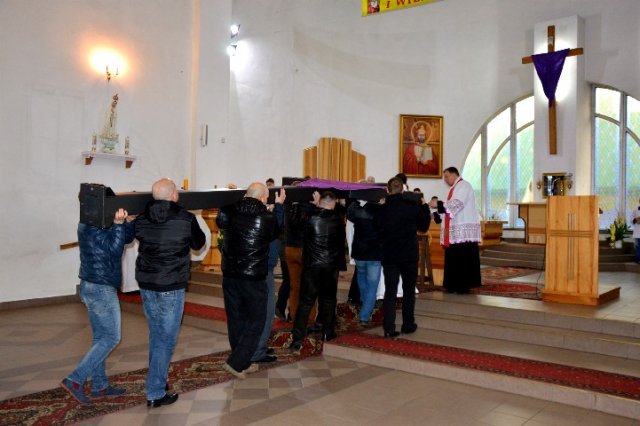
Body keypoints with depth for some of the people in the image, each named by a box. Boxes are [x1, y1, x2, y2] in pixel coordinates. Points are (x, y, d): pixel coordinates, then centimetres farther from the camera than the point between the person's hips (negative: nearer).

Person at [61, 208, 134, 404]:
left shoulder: (95, 223, 11)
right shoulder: (94, 226, -18)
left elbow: (127, 237, 11)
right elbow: (115, 250, -25)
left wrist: (125, 220, -5)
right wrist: (118, 223, -27)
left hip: (92, 286, 10)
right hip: (101, 288, -10)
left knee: (100, 337, 14)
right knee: (111, 338, -1)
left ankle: (99, 385, 21)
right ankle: (75, 380, -1)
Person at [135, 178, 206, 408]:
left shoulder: (141, 219, -1)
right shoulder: (186, 219, -11)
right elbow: (198, 244, 6)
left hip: (146, 284, 5)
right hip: (171, 287, -5)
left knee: (155, 334, 20)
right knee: (166, 339, 3)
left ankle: (157, 379, 32)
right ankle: (155, 394, 6)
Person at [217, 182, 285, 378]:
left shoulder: (229, 212, -4)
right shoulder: (267, 218, -13)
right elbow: (275, 233, 10)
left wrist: (234, 198, 24)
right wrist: (278, 206, 21)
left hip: (230, 275, 5)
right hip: (254, 278, -5)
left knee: (235, 320, 15)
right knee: (256, 321, 9)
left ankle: (243, 362, 27)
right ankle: (236, 363, 6)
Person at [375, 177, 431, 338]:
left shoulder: (383, 209, -5)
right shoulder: (413, 206, -8)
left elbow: (377, 228, 9)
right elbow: (424, 227, 4)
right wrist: (425, 208, 16)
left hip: (389, 256, 1)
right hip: (409, 255, -1)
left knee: (390, 291, 4)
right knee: (409, 291, 14)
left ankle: (389, 328, -1)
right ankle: (408, 325, 21)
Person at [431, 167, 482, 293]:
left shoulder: (463, 185, -7)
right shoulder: (455, 188, 22)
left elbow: (457, 204, -20)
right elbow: (451, 208, 22)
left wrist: (438, 204, -16)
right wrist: (436, 214, 10)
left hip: (464, 229, -10)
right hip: (457, 230, 10)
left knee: (463, 258, -7)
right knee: (454, 258, 8)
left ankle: (464, 286, -3)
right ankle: (455, 285, 12)